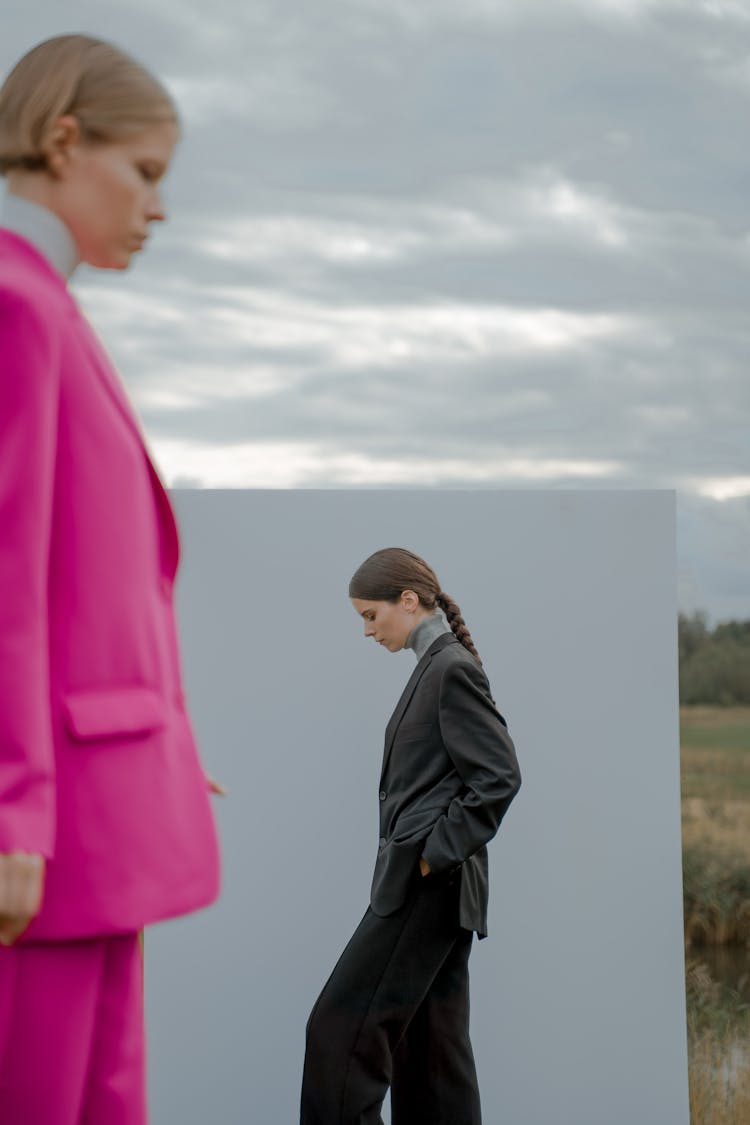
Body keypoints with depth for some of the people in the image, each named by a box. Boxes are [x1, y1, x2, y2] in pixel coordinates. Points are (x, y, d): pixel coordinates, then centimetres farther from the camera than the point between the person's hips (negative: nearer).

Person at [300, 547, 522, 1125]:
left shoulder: (452, 668, -12)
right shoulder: (438, 666, 16)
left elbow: (500, 776, -19)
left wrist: (435, 855, -17)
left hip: (425, 884, -10)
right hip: (432, 886, 10)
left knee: (342, 1028, -9)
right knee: (427, 1040, 11)